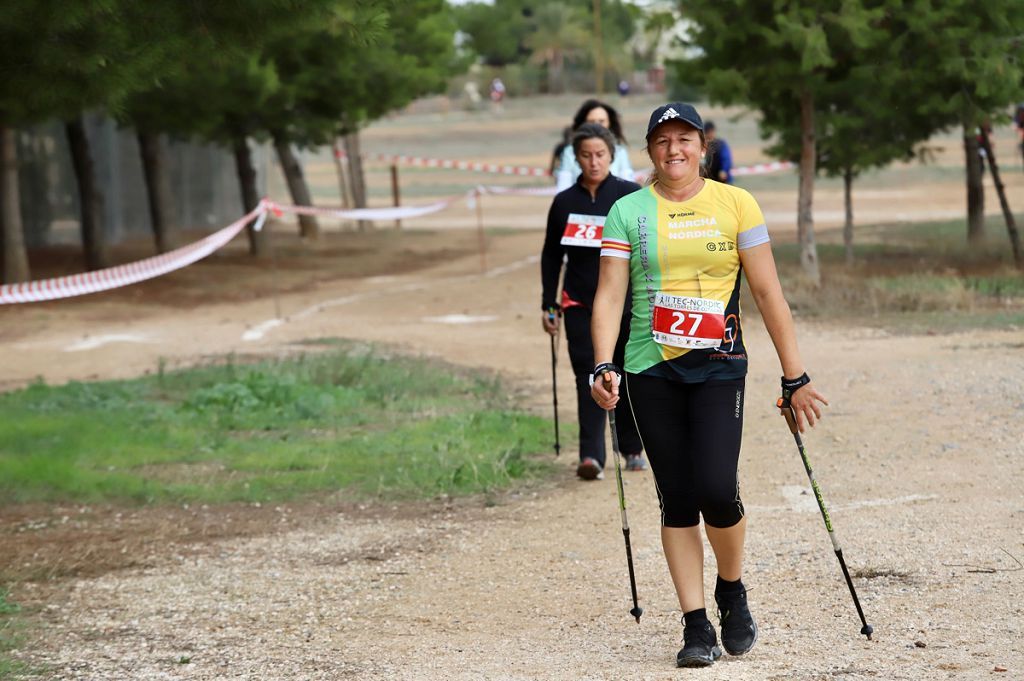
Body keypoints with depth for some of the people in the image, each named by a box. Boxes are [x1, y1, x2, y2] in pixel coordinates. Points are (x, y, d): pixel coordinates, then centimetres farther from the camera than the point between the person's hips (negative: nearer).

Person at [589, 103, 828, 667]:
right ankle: (696, 626, 7)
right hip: (651, 370, 1)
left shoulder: (735, 204, 4)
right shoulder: (628, 211, 5)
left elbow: (767, 292, 4)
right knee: (677, 500, 0)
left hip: (717, 366, -1)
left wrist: (794, 376, 2)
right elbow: (609, 296, 1)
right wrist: (603, 367, -13)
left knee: (716, 489, -15)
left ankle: (732, 591, 13)